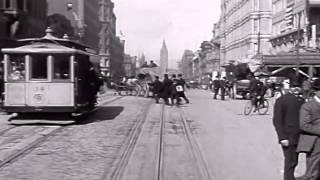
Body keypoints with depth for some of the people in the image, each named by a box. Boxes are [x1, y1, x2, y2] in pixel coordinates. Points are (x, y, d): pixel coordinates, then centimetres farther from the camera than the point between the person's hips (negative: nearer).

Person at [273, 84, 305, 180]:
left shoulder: (302, 101, 12)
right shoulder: (281, 101, -8)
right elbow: (277, 121, -12)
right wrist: (282, 138, -18)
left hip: (298, 138, 6)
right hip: (288, 138, -6)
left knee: (294, 162, 13)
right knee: (290, 162, -4)